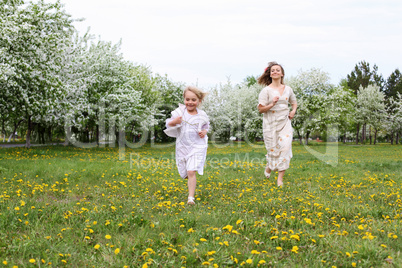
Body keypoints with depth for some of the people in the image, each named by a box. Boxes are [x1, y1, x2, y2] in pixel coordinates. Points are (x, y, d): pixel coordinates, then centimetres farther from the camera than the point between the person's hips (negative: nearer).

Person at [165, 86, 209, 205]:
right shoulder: (179, 112, -4)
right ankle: (192, 187, 47)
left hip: (196, 147, -2)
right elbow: (168, 125, 0)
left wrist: (204, 132, -7)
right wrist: (174, 122, -22)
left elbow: (206, 127, 16)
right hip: (182, 147, 2)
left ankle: (191, 197, -12)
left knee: (191, 172, -16)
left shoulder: (202, 115, -1)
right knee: (185, 173, 13)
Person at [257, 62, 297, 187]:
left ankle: (280, 177, -3)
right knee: (272, 148, 2)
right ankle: (269, 167, 37)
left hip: (285, 123, 3)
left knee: (285, 147, -9)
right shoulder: (266, 90, -6)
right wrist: (272, 104, -23)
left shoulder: (288, 89, 8)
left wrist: (293, 111, 6)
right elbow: (260, 109, -8)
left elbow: (294, 102, 26)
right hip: (271, 124, -3)